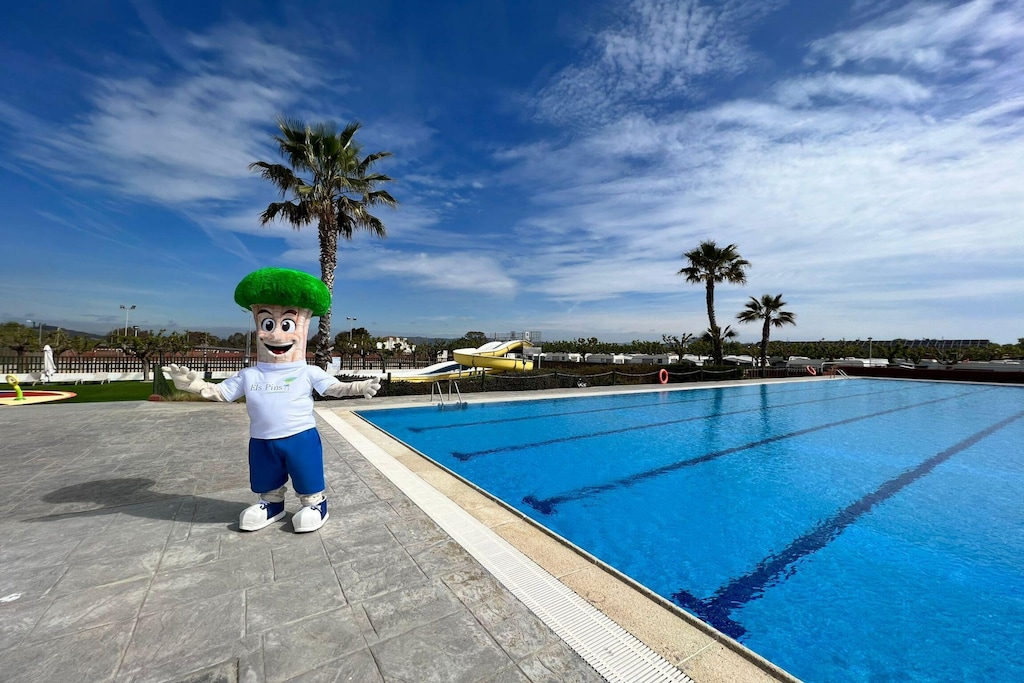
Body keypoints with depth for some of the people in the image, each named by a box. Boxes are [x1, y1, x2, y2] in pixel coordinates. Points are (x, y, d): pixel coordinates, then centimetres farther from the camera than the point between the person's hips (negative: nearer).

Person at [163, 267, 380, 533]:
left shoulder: (308, 373, -8)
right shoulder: (248, 375, 3)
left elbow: (335, 387, -10)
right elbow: (219, 392, 11)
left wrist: (360, 387, -25)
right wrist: (193, 383, -3)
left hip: (301, 438, -4)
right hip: (262, 442, 4)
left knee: (308, 484, 9)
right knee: (267, 487, 24)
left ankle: (315, 504, 27)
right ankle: (271, 504, 45)